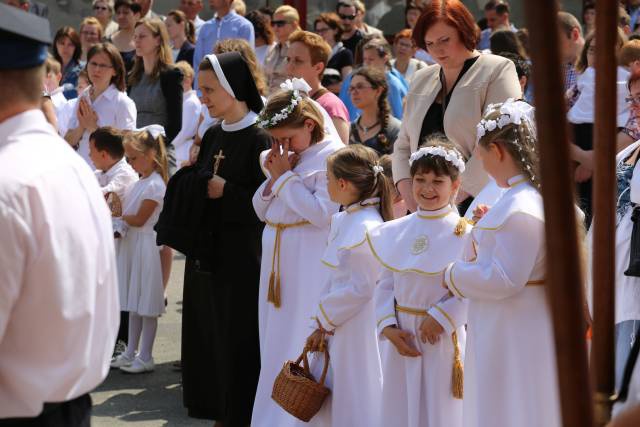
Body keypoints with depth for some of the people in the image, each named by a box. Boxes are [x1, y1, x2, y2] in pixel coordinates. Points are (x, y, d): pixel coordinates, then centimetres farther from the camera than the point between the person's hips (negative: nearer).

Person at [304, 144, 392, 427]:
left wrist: (323, 319, -10)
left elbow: (360, 288, -20)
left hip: (357, 326, -9)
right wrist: (322, 323, 8)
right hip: (335, 325, 9)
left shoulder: (367, 228, -21)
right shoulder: (342, 220, 8)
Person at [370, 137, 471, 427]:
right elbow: (385, 285, 7)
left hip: (443, 338, -4)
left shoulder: (464, 234, -9)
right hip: (402, 339, 4)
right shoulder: (395, 233, 6)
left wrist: (441, 317, -17)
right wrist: (387, 327, -5)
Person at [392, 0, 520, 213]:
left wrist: (456, 196, -15)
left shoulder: (497, 70, -1)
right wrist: (409, 193, 1)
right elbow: (403, 145, 19)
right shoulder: (422, 80, 18)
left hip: (475, 203, -5)